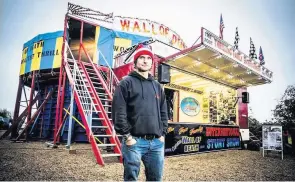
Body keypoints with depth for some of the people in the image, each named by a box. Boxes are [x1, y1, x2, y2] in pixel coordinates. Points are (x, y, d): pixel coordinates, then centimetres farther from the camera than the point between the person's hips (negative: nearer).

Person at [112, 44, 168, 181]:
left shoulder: (157, 86, 18)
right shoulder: (126, 83, 0)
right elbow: (118, 112, -8)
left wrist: (162, 134, 10)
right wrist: (127, 136, -11)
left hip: (156, 142, 5)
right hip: (134, 141, -5)